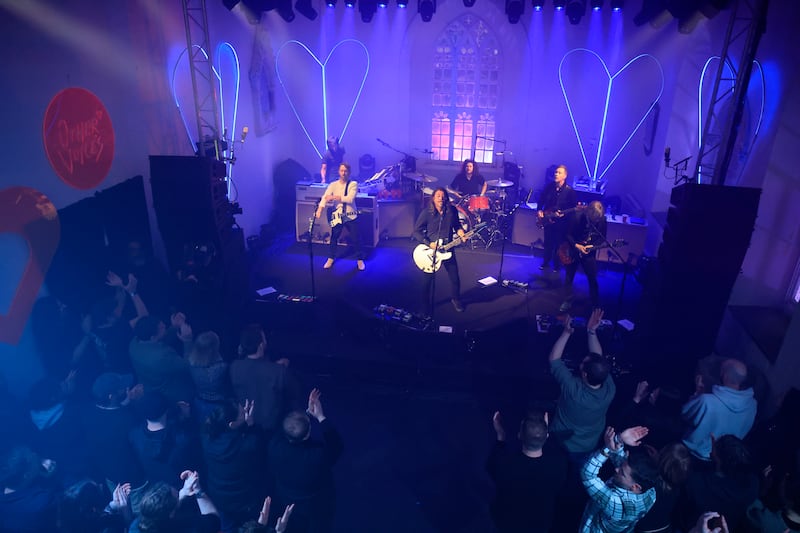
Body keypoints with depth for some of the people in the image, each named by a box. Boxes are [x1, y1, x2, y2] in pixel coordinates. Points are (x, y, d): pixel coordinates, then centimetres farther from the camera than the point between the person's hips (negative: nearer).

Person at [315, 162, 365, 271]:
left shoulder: (353, 184, -5)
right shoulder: (333, 185, -1)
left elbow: (350, 198, -19)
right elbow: (325, 197, -14)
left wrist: (335, 197, -25)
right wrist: (320, 208, -32)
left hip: (351, 216, -2)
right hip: (337, 216, 2)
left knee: (356, 238, 2)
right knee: (334, 237, 11)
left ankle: (360, 259, 20)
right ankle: (331, 258, 29)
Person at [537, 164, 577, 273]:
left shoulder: (569, 191, -15)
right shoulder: (549, 186, -3)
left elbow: (574, 208, -11)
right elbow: (541, 199, 10)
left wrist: (563, 214, -25)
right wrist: (539, 210, -4)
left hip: (561, 222, -4)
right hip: (547, 219, 4)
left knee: (558, 244, 8)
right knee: (548, 242, 16)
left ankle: (556, 265, 26)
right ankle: (545, 262, 35)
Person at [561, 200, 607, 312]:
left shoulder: (602, 220, -12)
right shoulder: (577, 217, -19)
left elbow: (602, 238, -1)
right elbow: (568, 235, -10)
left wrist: (593, 246, -18)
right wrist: (576, 245, -23)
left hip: (589, 253, 1)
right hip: (573, 250, -1)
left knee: (593, 279, 7)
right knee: (569, 277, 8)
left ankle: (595, 304, 23)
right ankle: (568, 301, 24)